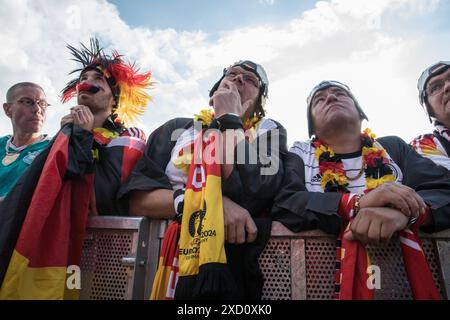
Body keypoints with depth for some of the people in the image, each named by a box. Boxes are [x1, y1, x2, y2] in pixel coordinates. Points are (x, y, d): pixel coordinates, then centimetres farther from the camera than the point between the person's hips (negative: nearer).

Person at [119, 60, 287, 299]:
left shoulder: (269, 132, 11)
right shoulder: (177, 128, 14)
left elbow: (250, 196, -10)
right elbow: (137, 200, -1)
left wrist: (229, 117, -3)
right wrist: (212, 203, -16)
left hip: (231, 259, 0)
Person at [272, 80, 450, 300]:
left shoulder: (394, 147, 10)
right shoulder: (300, 155, 5)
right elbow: (281, 205, -11)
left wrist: (405, 212, -23)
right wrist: (358, 203, -21)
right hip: (327, 268, -1)